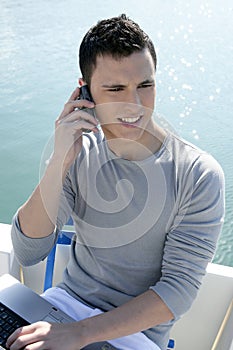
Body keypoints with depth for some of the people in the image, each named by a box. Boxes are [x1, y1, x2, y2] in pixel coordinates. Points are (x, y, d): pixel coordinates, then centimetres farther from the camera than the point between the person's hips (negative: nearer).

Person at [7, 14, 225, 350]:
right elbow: (27, 253, -11)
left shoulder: (199, 174, -17)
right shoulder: (80, 152, -7)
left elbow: (179, 290, -16)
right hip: (68, 298, 4)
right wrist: (59, 163, -24)